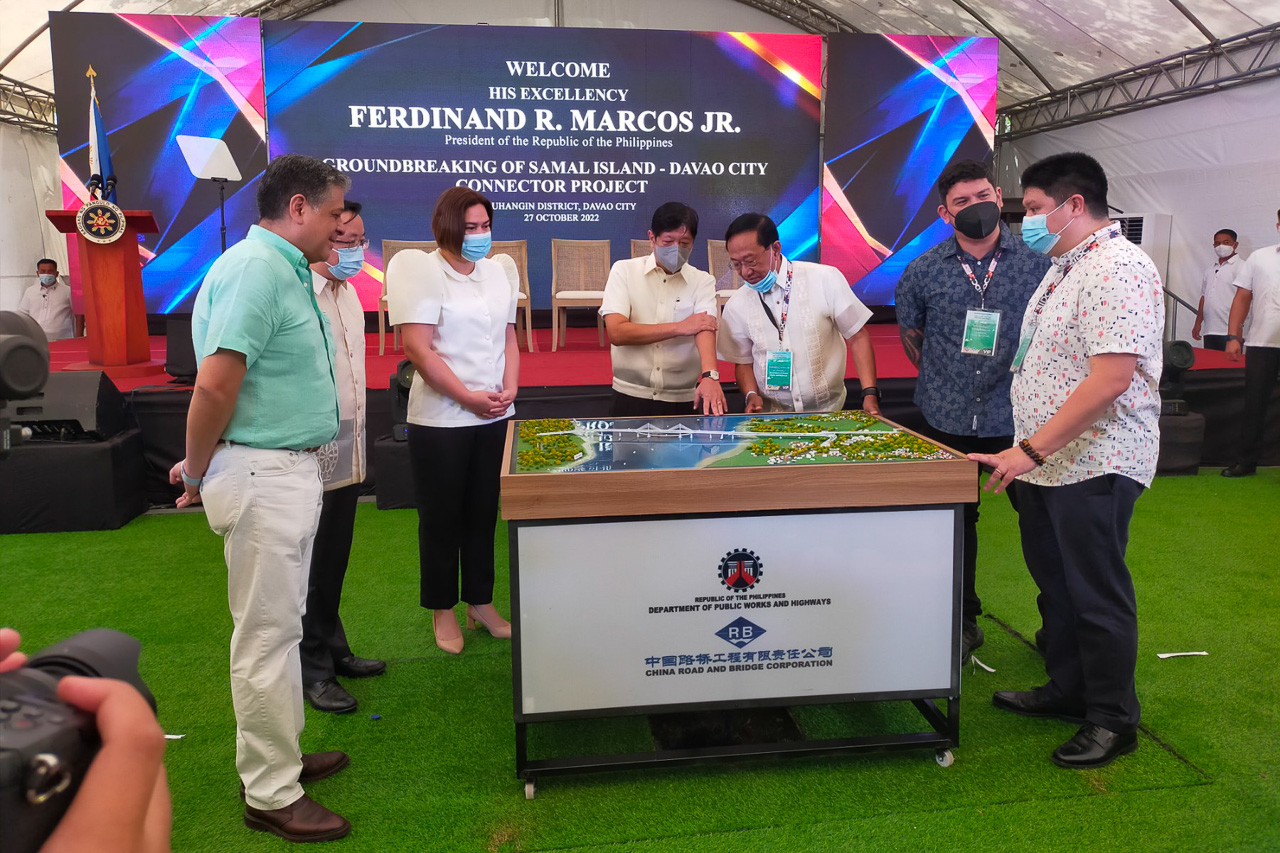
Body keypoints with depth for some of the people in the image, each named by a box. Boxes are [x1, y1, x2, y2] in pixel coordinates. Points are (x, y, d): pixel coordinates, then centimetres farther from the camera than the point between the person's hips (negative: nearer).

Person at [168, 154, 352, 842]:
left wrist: (201, 465, 15)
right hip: (262, 475, -10)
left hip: (290, 469, 10)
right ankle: (270, 796, 15)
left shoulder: (285, 269, 13)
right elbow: (215, 385, -24)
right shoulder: (257, 268, -18)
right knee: (265, 635, 1)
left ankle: (281, 756, 36)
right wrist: (197, 473, -10)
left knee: (281, 626, 19)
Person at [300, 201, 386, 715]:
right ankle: (313, 672, 18)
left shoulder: (347, 290, 13)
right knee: (311, 567, 4)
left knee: (334, 561, 19)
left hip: (347, 453, 9)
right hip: (312, 455, -9)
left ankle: (334, 651, 34)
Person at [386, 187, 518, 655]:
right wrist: (468, 397, -15)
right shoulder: (423, 272, -9)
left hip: (495, 417, 5)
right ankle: (442, 610, 22)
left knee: (483, 512, 13)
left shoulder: (497, 273, 10)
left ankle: (481, 602, 27)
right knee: (441, 516, 7)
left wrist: (509, 389, 0)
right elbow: (418, 349, -15)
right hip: (441, 419, -5)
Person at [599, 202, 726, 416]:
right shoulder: (624, 271, 0)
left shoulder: (703, 282, 2)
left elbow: (705, 328, -15)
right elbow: (616, 332, -11)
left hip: (682, 401, 1)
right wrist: (679, 328, -11)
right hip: (631, 397, -1)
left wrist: (710, 375, -34)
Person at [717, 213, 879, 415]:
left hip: (828, 413, -1)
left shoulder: (825, 280, -6)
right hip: (770, 417, 1)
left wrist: (870, 394, -9)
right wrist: (751, 395, -6)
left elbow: (858, 337, -1)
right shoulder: (736, 306, 2)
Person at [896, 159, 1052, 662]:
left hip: (1018, 417, -1)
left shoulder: (1038, 262, -2)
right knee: (956, 520, 13)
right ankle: (963, 621, 29)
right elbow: (910, 334, 15)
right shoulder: (923, 271, 0)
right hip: (948, 419, 2)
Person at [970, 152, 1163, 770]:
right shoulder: (1066, 267, 15)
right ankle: (1066, 690, 35)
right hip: (1046, 463, 10)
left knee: (1097, 596, 3)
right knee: (1055, 585, 19)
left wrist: (1031, 450, -26)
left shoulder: (1117, 269, -18)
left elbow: (1111, 378, -27)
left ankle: (1113, 720, 19)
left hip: (1093, 465, -10)